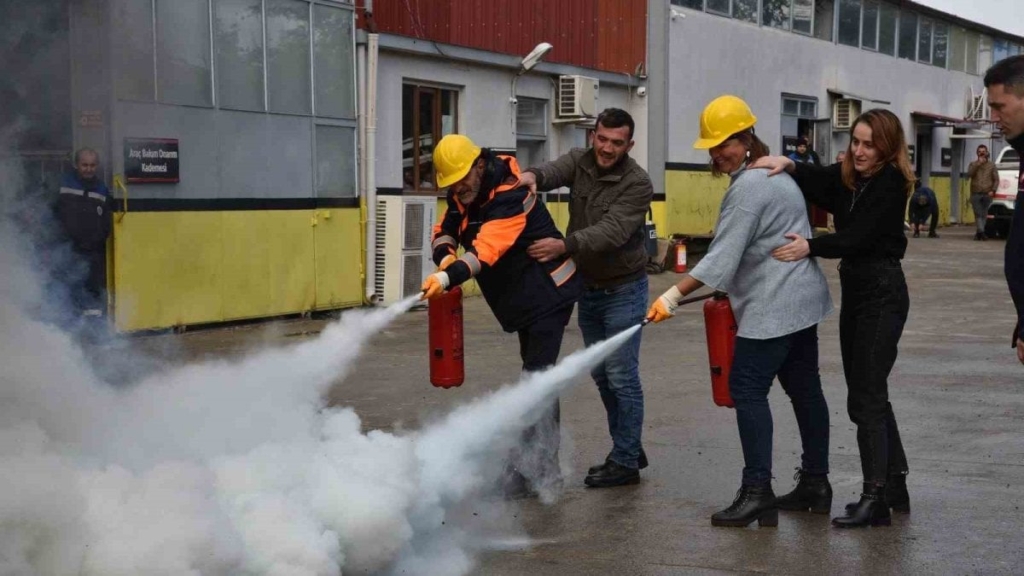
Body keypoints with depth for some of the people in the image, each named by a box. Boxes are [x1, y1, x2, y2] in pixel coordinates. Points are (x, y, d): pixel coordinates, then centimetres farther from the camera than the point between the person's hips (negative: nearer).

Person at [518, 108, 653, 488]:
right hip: (587, 288, 7)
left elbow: (612, 231, -29)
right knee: (601, 375, 15)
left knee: (621, 375, -5)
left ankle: (625, 462, 4)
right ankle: (630, 448, 28)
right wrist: (534, 175, -45)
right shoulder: (580, 161, 0)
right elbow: (555, 170, -21)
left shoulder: (637, 183, -17)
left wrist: (565, 245, -43)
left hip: (623, 291, -7)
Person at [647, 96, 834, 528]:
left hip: (773, 307, -11)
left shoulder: (748, 187, -17)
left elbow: (722, 256, -23)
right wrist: (731, 288, 23)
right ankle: (815, 484, 21)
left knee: (747, 388, -10)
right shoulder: (774, 173, 15)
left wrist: (674, 296, -23)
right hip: (801, 300, 11)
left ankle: (757, 491, -13)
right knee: (804, 388, 13)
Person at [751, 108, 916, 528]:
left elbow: (859, 237, -22)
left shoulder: (891, 183, -14)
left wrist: (811, 247, -32)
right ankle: (894, 487, 23)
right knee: (870, 394, 13)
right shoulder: (847, 177, 9)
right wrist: (788, 165, -18)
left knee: (865, 397, -11)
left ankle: (875, 499, -9)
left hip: (882, 293, -9)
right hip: (855, 289, 9)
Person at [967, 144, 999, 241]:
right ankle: (981, 232, -20)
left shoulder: (992, 165, 12)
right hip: (976, 194, 0)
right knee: (978, 214, -10)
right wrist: (978, 163, -11)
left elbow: (996, 179, 8)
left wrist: (993, 190, -6)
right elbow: (970, 173, -7)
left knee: (984, 214, 0)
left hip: (987, 194, 0)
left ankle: (979, 233, 6)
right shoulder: (973, 164, 13)